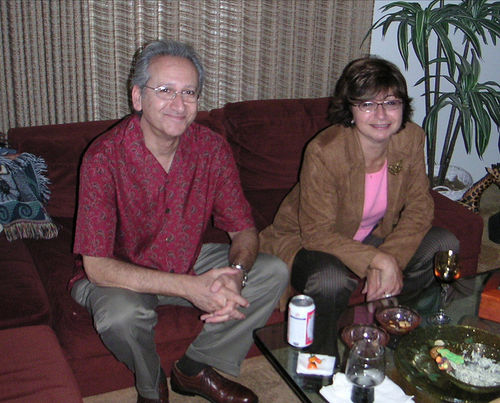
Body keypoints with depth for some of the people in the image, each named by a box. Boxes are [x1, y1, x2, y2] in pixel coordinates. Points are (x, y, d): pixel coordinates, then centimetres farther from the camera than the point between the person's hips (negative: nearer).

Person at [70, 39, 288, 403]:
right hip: (123, 274, -4)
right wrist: (188, 287, -37)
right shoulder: (105, 157, -25)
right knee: (120, 315, -36)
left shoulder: (212, 148, -12)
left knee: (273, 272, -11)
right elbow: (97, 266, -28)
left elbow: (245, 230, -6)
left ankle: (195, 369, 6)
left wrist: (235, 273, -31)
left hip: (191, 262, 5)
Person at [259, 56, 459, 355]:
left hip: (372, 239, 6)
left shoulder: (411, 139, -12)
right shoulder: (324, 151, -29)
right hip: (304, 243, -6)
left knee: (444, 246, -10)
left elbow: (419, 209, -6)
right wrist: (379, 260, -33)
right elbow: (318, 233, -25)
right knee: (332, 281, -38)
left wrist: (392, 260, -22)